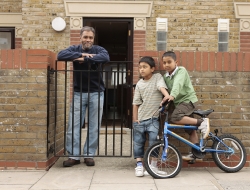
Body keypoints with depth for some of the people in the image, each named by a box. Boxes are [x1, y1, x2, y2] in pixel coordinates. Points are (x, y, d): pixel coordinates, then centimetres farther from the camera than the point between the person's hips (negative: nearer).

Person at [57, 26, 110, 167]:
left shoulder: (98, 49, 2)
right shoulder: (75, 49, 6)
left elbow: (106, 57, -22)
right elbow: (61, 55, -13)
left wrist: (84, 59, -23)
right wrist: (82, 54, -19)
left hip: (96, 93, -1)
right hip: (79, 93, 1)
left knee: (94, 127, 3)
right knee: (74, 126, 0)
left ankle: (89, 155, 15)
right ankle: (74, 156, 10)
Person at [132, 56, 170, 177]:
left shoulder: (157, 77, 0)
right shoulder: (139, 84, 5)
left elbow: (161, 87, -21)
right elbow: (136, 103, 6)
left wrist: (167, 95, -41)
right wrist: (135, 119, 3)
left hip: (154, 117, -3)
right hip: (141, 118, 3)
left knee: (153, 141, -8)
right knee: (138, 142, 6)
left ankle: (153, 165, 9)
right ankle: (139, 165, 20)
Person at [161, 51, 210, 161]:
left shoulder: (181, 71, -13)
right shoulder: (165, 77, 7)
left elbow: (178, 84, -31)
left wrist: (172, 95, -47)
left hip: (188, 100, -7)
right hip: (177, 103, 7)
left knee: (175, 117, -29)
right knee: (190, 129, 11)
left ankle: (202, 122, -21)